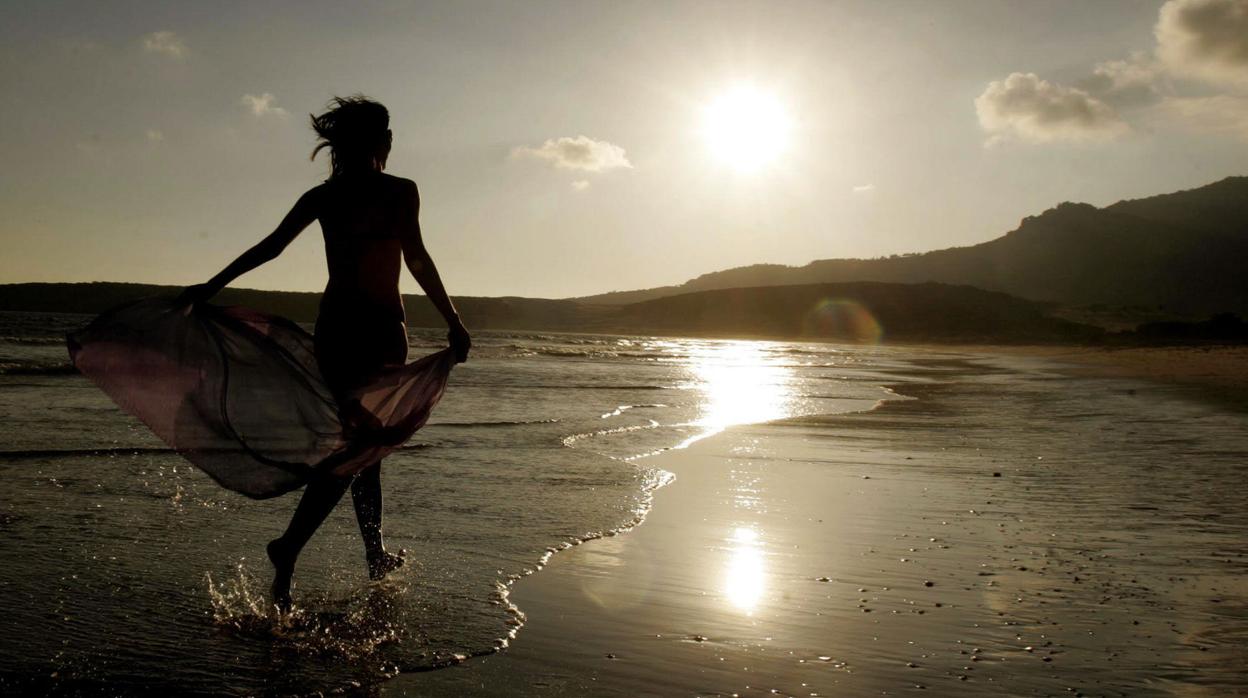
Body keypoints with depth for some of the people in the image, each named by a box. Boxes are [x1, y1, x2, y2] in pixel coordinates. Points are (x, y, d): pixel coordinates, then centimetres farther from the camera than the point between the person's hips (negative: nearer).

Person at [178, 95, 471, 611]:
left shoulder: (323, 195, 9)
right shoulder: (399, 191, -5)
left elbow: (271, 246, 6)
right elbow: (416, 259, -15)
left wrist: (211, 287, 13)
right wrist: (454, 322, -14)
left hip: (332, 326, 6)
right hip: (380, 328, -6)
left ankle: (377, 558, 23)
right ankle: (290, 546, -18)